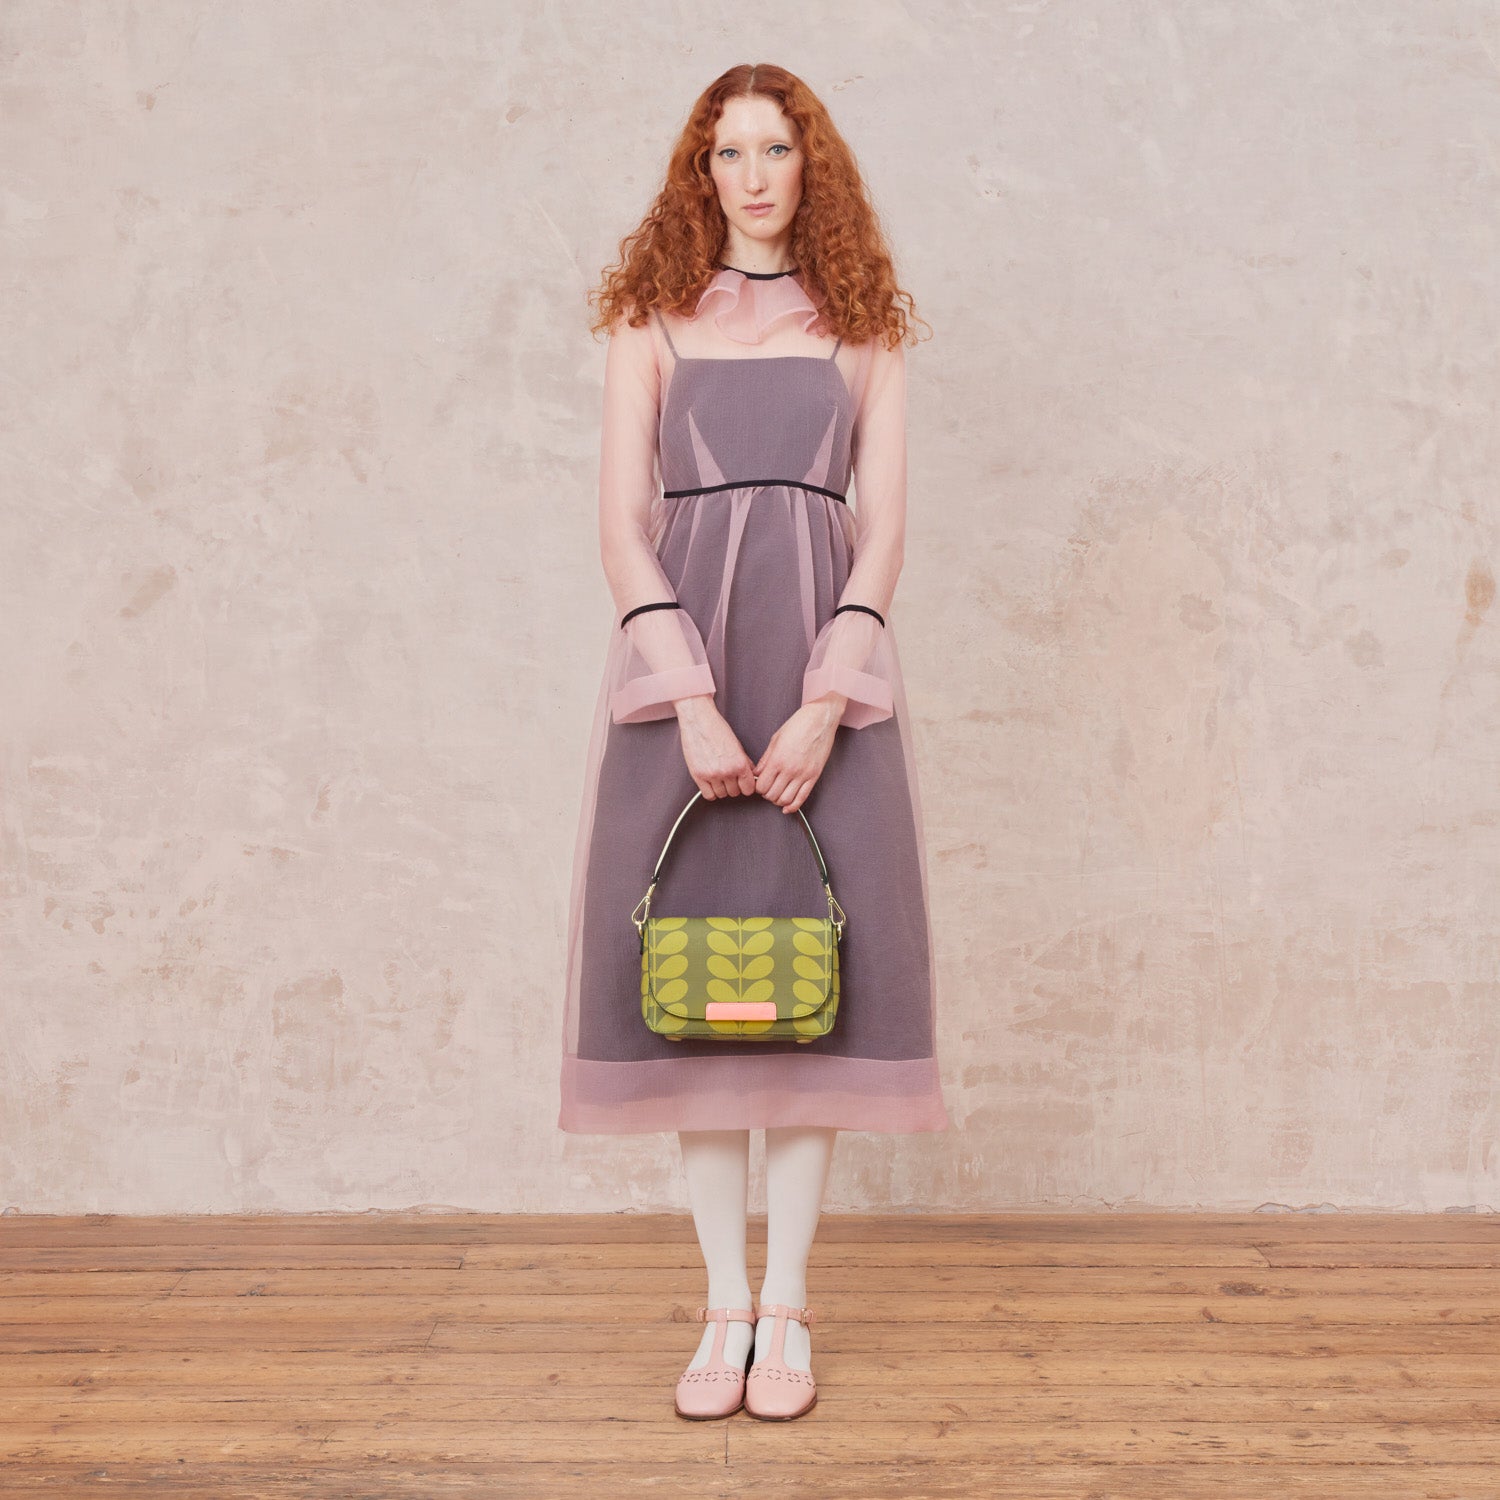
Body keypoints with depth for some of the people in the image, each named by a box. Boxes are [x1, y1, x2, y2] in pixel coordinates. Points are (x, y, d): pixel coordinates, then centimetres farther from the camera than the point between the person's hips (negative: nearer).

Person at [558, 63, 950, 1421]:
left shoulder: (864, 327, 11)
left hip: (823, 662, 0)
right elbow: (623, 523, 0)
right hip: (679, 659, 0)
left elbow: (882, 529, 3)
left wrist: (822, 706, -11)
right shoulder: (653, 319, 9)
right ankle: (724, 1304, 12)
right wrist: (693, 700, -12)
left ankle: (786, 1308, 11)